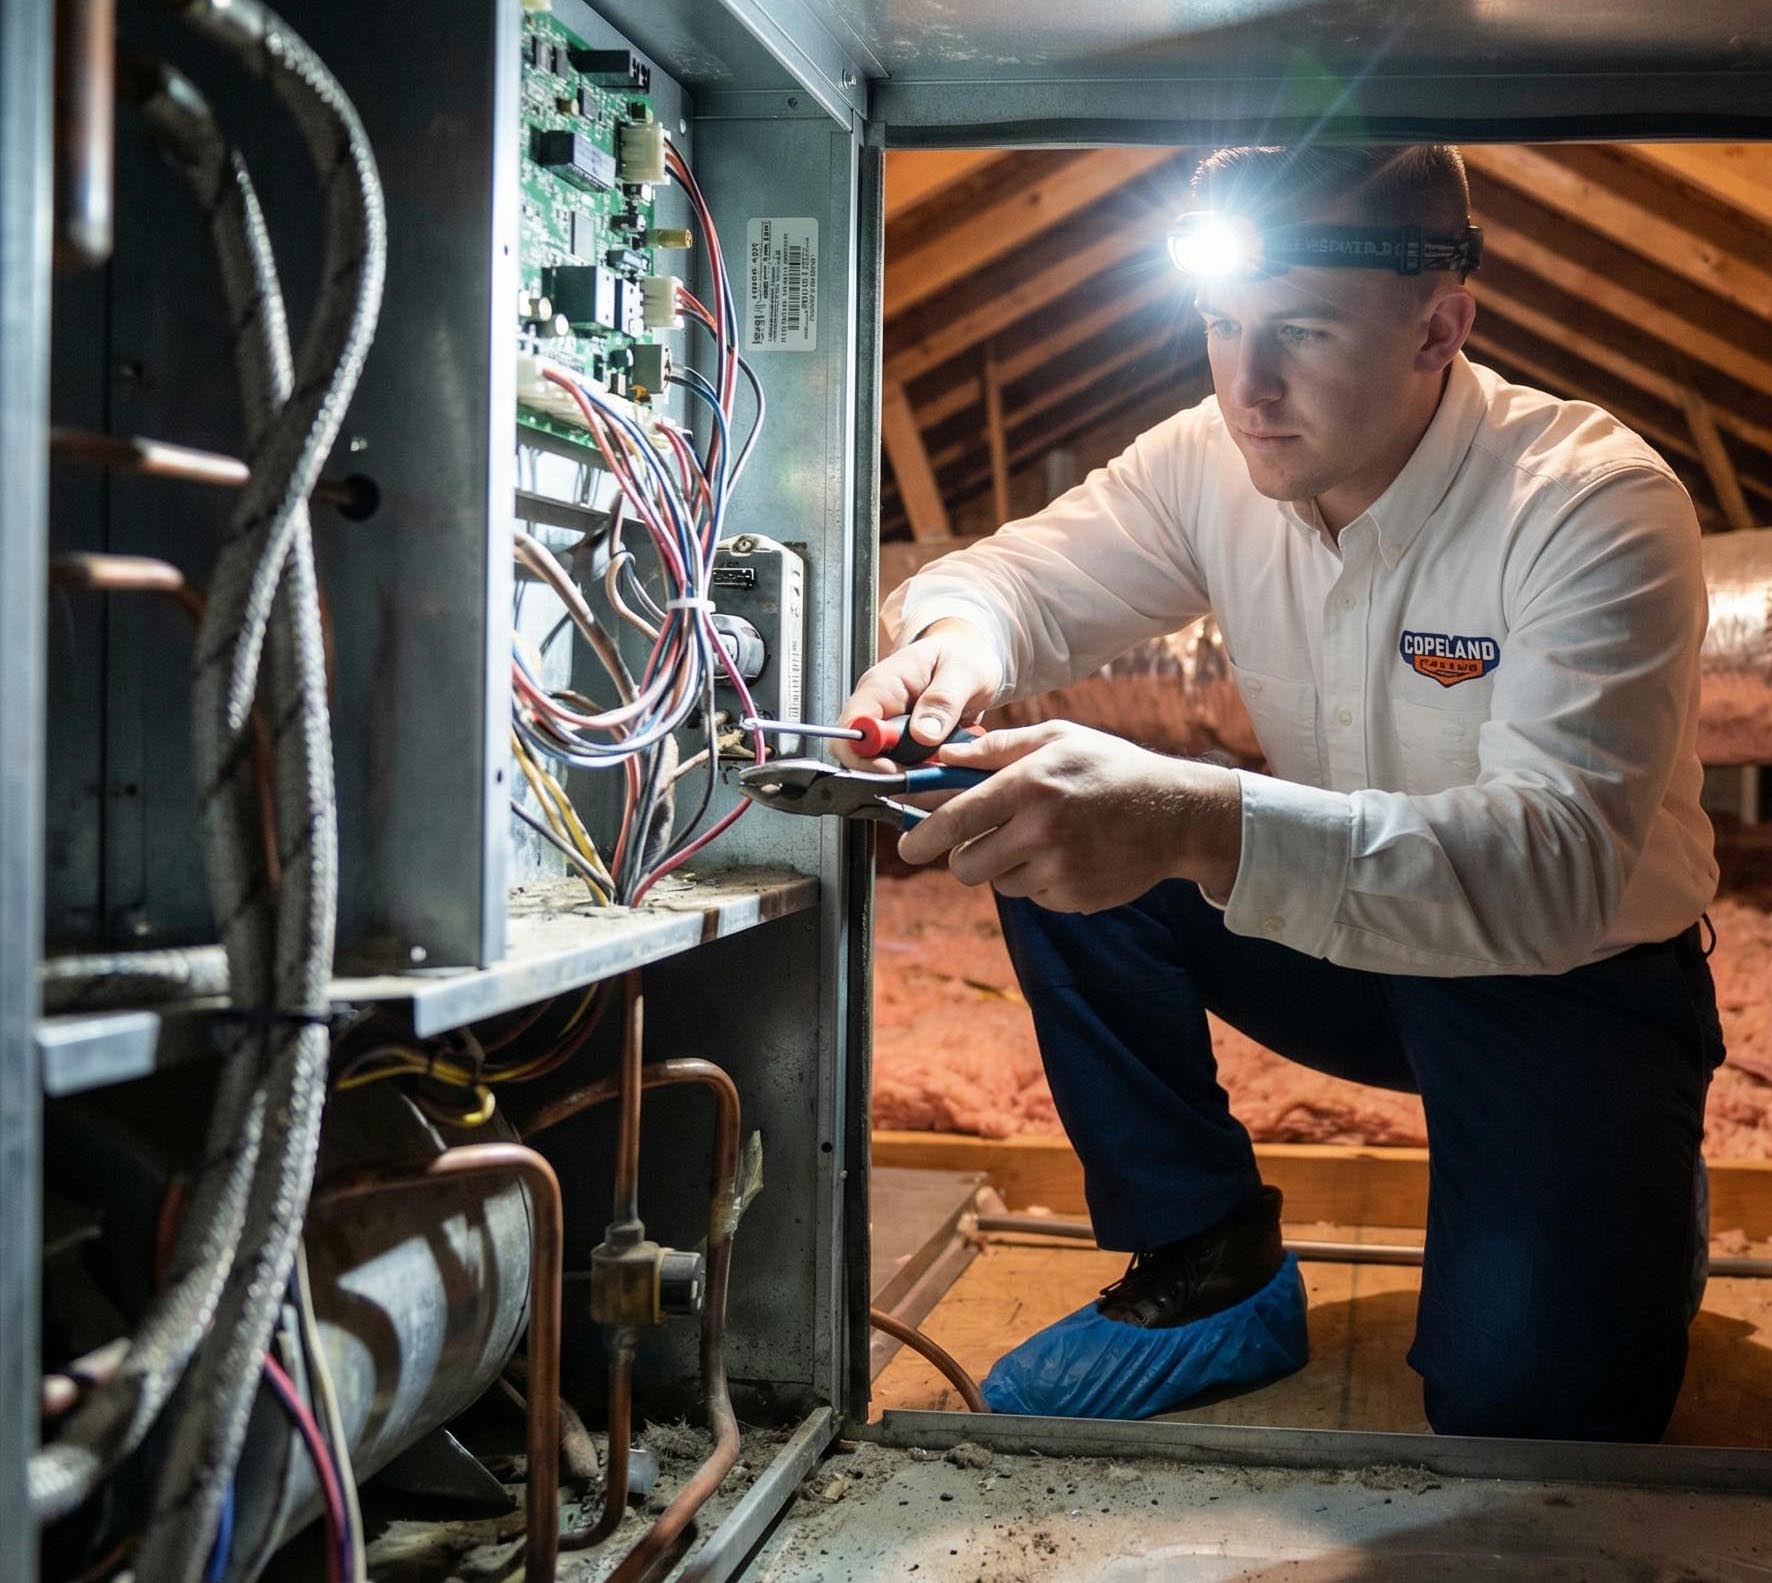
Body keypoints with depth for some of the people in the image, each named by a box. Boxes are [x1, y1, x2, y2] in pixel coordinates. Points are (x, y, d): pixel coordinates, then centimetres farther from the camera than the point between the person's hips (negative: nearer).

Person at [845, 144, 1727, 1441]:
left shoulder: (1597, 505, -28)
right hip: (1344, 936, 5)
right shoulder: (1218, 462, -10)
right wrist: (960, 637, -32)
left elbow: (1559, 865, -40)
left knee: (1522, 1413, -22)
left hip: (1574, 980, -5)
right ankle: (1212, 1270, -2)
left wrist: (1201, 823, -55)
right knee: (1055, 832, -16)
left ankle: (1636, 1204, 15)